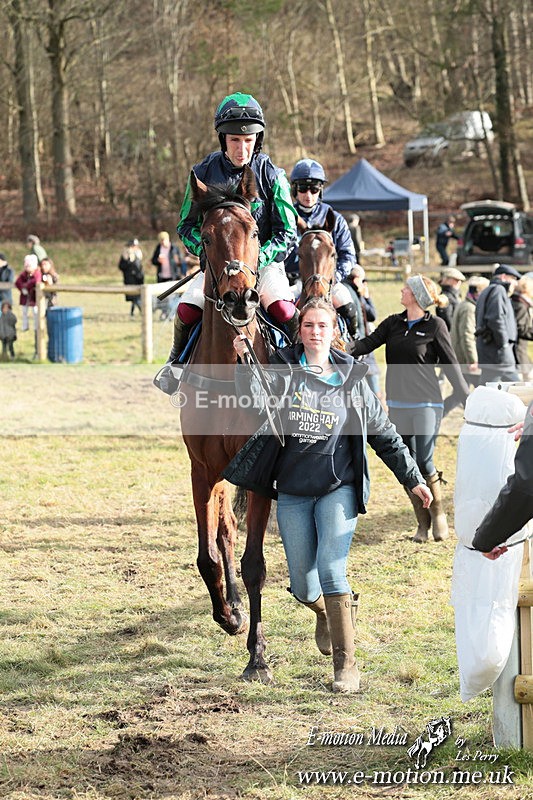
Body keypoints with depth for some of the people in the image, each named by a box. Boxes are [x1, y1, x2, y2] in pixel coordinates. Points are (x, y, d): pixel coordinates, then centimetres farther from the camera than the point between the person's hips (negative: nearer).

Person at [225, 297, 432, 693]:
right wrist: (244, 361, -26)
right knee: (303, 586, 6)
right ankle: (326, 613, 43)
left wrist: (413, 478, 11)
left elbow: (383, 433, 10)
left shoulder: (352, 378, 4)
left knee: (331, 570, -17)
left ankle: (346, 663, -9)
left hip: (338, 488, -1)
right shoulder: (283, 369, 3)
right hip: (293, 491, 1)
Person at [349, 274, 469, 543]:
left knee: (424, 462, -10)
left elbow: (450, 364, -2)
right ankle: (423, 523, 14)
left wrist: (465, 399, -2)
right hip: (398, 404, 5)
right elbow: (369, 342, 1)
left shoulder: (435, 326, -3)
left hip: (426, 404, -5)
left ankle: (438, 514, 12)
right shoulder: (393, 323, 11)